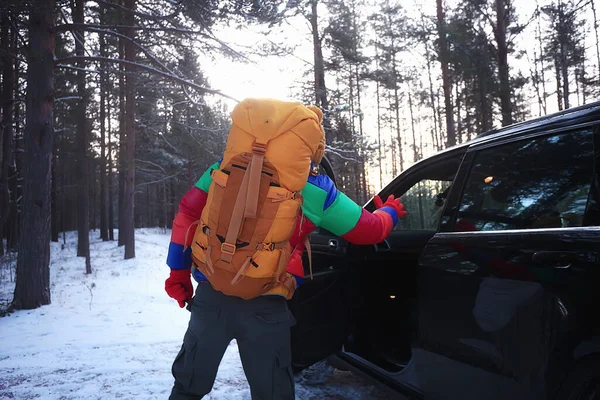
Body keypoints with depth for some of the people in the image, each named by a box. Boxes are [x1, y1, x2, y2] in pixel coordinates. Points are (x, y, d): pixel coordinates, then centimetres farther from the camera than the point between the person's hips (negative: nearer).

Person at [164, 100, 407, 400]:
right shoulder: (316, 189, -1)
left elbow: (187, 214, 7)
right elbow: (369, 230, 9)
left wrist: (179, 272, 15)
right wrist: (390, 212, 32)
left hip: (211, 294, 3)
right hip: (265, 305, -2)